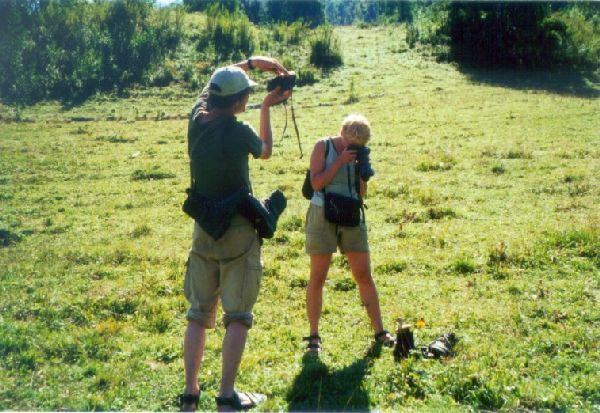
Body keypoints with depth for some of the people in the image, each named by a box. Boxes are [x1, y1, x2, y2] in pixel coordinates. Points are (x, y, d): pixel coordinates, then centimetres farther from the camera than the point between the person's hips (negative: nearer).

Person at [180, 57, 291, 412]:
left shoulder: (197, 120, -2)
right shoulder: (239, 132, -18)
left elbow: (214, 84, 18)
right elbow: (266, 151, 5)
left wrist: (251, 62, 19)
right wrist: (267, 109, 13)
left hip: (204, 229, 6)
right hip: (238, 230, -5)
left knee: (199, 313, 13)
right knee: (238, 316, 3)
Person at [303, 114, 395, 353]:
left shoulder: (358, 153, 7)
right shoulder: (323, 147, -3)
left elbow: (362, 194, 6)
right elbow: (316, 183, -13)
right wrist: (340, 161, -16)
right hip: (323, 216, -4)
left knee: (364, 276, 3)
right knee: (318, 278, 1)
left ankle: (379, 331, 10)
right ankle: (314, 335, 9)